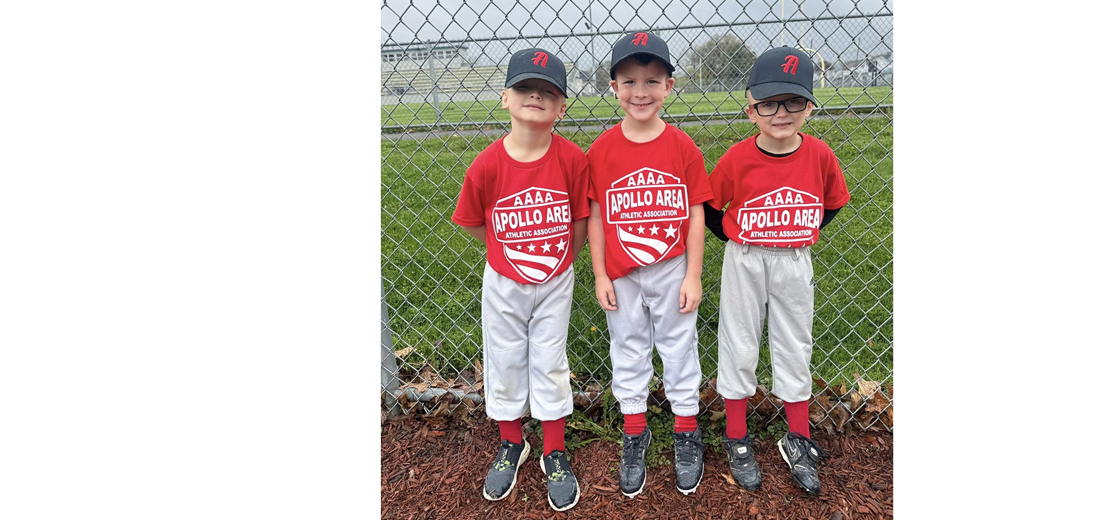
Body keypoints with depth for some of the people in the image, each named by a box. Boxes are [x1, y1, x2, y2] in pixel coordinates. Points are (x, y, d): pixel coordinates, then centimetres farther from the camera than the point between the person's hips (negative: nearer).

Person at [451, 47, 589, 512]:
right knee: (503, 365, 15)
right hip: (503, 285, 1)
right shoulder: (487, 165, -18)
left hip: (555, 284, 0)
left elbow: (580, 222, -4)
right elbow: (471, 223, -2)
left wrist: (561, 262, 6)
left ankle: (555, 455, 32)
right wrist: (511, 253, 6)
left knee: (550, 365, 12)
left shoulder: (573, 159, -17)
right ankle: (511, 445, 40)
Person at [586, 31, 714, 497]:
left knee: (679, 349, 13)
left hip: (672, 271, 0)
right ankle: (634, 436, 33)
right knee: (627, 353, 15)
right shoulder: (600, 150, -7)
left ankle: (687, 435, 32)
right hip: (621, 276, 1)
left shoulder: (683, 147, -8)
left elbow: (695, 215, -5)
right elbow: (595, 217, -3)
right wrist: (600, 275, -3)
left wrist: (693, 276, -6)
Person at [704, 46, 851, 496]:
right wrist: (739, 240, 1)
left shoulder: (819, 154, -7)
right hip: (744, 263, -2)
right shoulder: (737, 158, -14)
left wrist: (801, 236, 4)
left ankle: (797, 442, 31)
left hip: (795, 264, 2)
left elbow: (833, 202, 9)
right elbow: (710, 208, -1)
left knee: (795, 348, 13)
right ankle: (737, 441, 24)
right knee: (739, 346, 8)